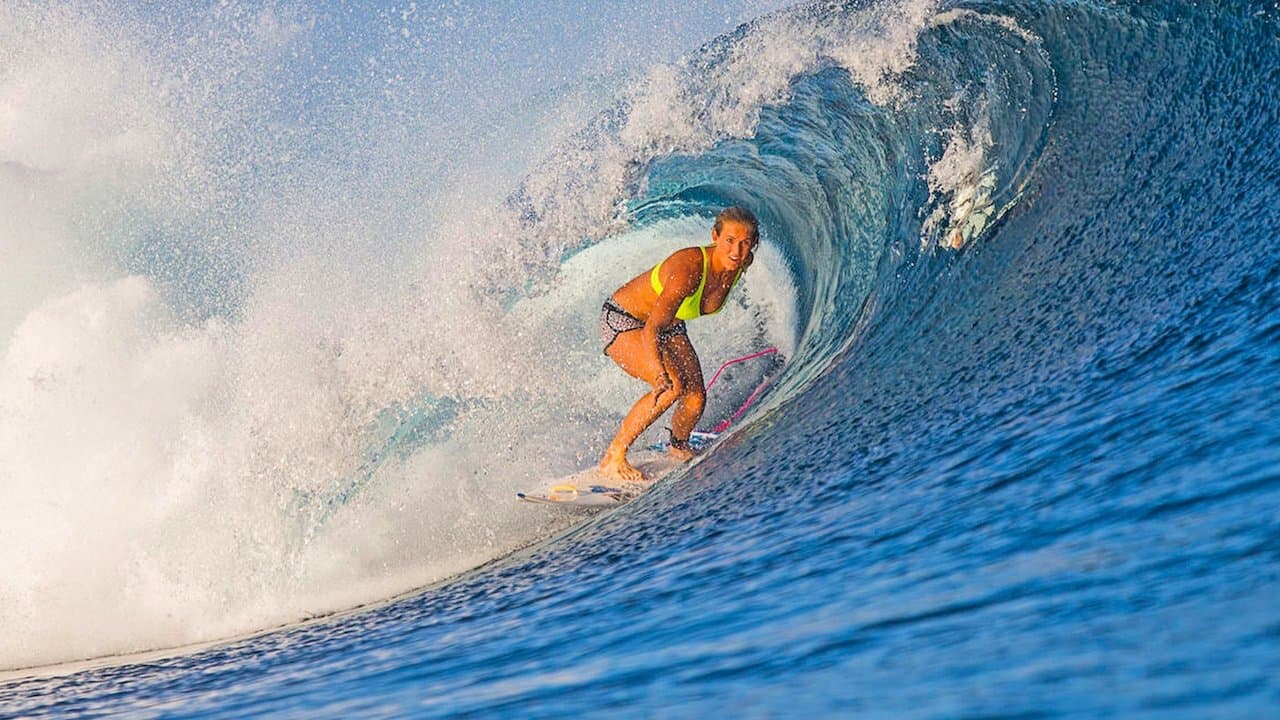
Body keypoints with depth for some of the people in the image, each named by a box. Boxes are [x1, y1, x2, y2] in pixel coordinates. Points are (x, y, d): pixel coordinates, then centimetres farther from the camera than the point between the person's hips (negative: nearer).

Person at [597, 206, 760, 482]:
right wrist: (660, 373, -57)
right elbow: (651, 330, -44)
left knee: (696, 399, -6)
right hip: (623, 321, -7)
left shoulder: (743, 262, -16)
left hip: (669, 325, 7)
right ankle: (612, 458, -14)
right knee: (672, 387, -28)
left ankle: (678, 448, 28)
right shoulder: (688, 268, -38)